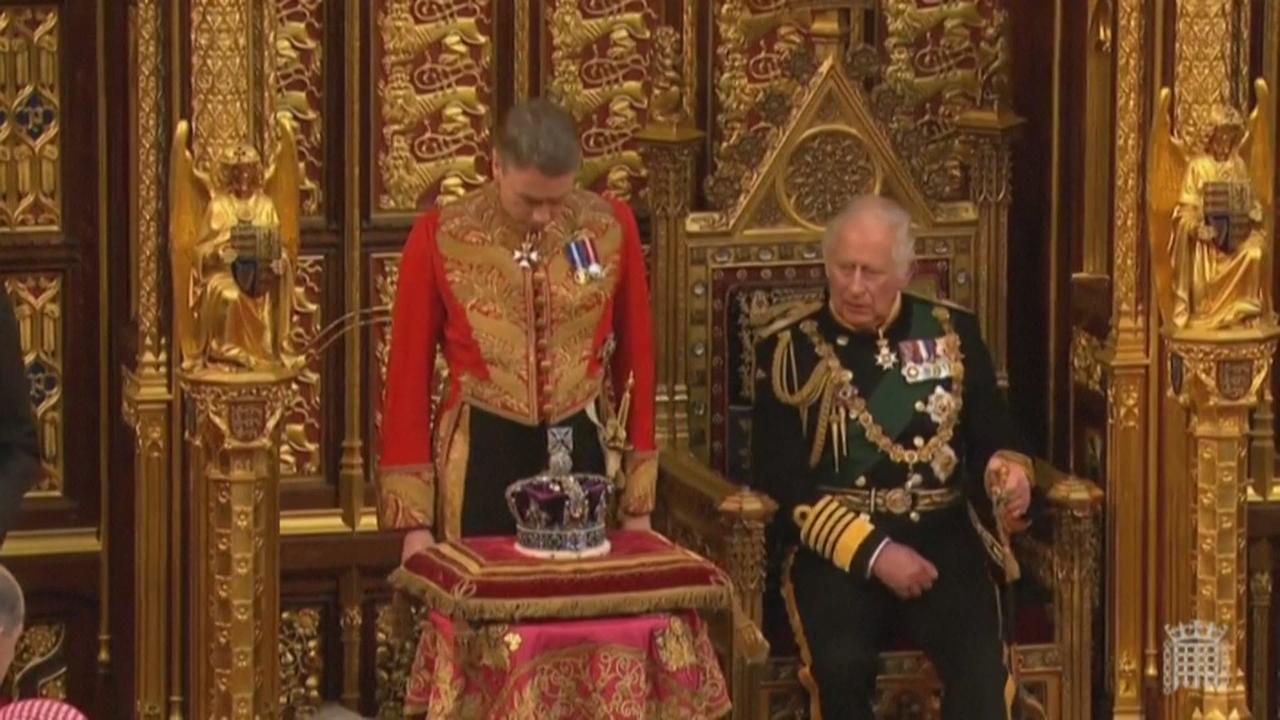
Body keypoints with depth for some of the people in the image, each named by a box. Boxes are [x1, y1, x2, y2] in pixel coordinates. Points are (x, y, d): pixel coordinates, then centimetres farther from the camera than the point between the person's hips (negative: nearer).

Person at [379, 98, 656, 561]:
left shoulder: (612, 229, -1)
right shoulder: (439, 238, -6)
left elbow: (635, 360, 7)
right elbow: (409, 372, -2)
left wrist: (638, 503, 6)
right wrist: (414, 521, -6)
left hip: (581, 456, 2)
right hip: (478, 464, -2)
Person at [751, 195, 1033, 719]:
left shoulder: (950, 333, 11)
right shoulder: (789, 347, 3)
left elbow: (992, 434, 17)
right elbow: (779, 480, -3)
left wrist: (1009, 474, -9)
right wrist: (874, 552, -13)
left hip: (942, 537, 2)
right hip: (836, 547, -2)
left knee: (981, 665, -27)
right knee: (840, 665, -31)